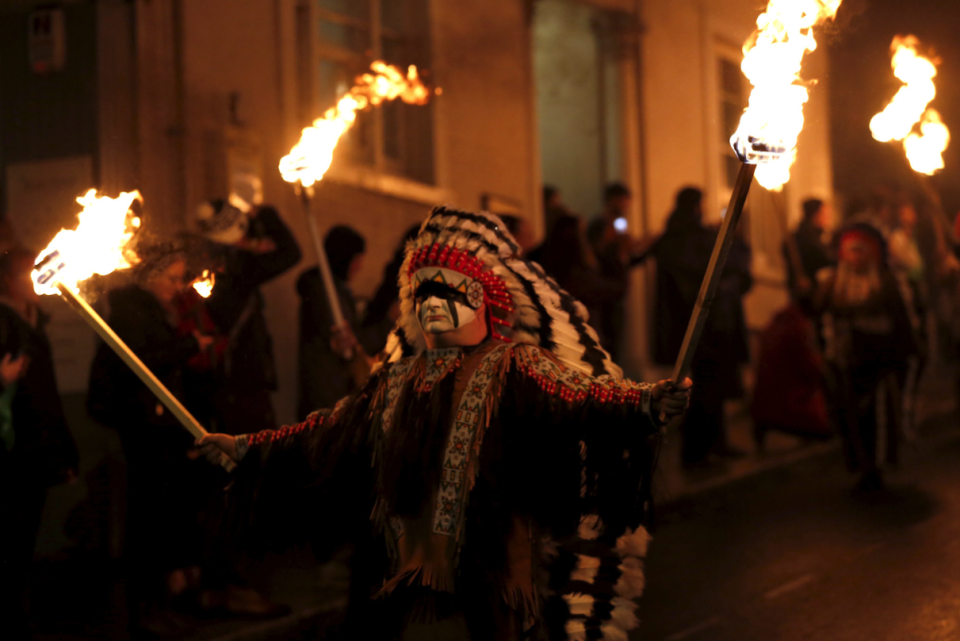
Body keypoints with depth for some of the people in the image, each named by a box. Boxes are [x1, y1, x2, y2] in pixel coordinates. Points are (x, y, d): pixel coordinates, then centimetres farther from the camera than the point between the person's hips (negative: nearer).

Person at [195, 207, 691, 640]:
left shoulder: (514, 371, -4)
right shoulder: (399, 379, 14)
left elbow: (575, 399, -20)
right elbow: (330, 435, 23)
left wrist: (644, 405, -39)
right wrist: (247, 449, 26)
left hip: (488, 571, -5)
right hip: (409, 572, 5)